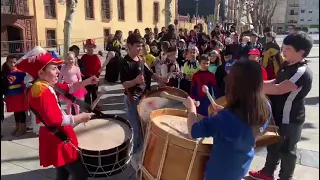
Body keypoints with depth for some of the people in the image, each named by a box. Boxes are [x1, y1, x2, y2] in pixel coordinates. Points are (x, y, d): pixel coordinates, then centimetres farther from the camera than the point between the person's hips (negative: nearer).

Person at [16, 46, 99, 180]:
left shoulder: (47, 86, 7)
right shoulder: (42, 92, -25)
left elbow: (69, 88, 14)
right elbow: (55, 119, -31)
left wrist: (86, 82, 1)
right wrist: (80, 118, -21)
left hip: (58, 137, 11)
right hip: (57, 139, -11)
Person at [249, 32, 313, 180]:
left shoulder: (302, 72, -26)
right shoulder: (288, 66, 5)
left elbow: (278, 89, -33)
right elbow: (275, 82, 14)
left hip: (290, 120, -9)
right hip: (279, 115, 9)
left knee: (287, 150, 10)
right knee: (273, 146, 22)